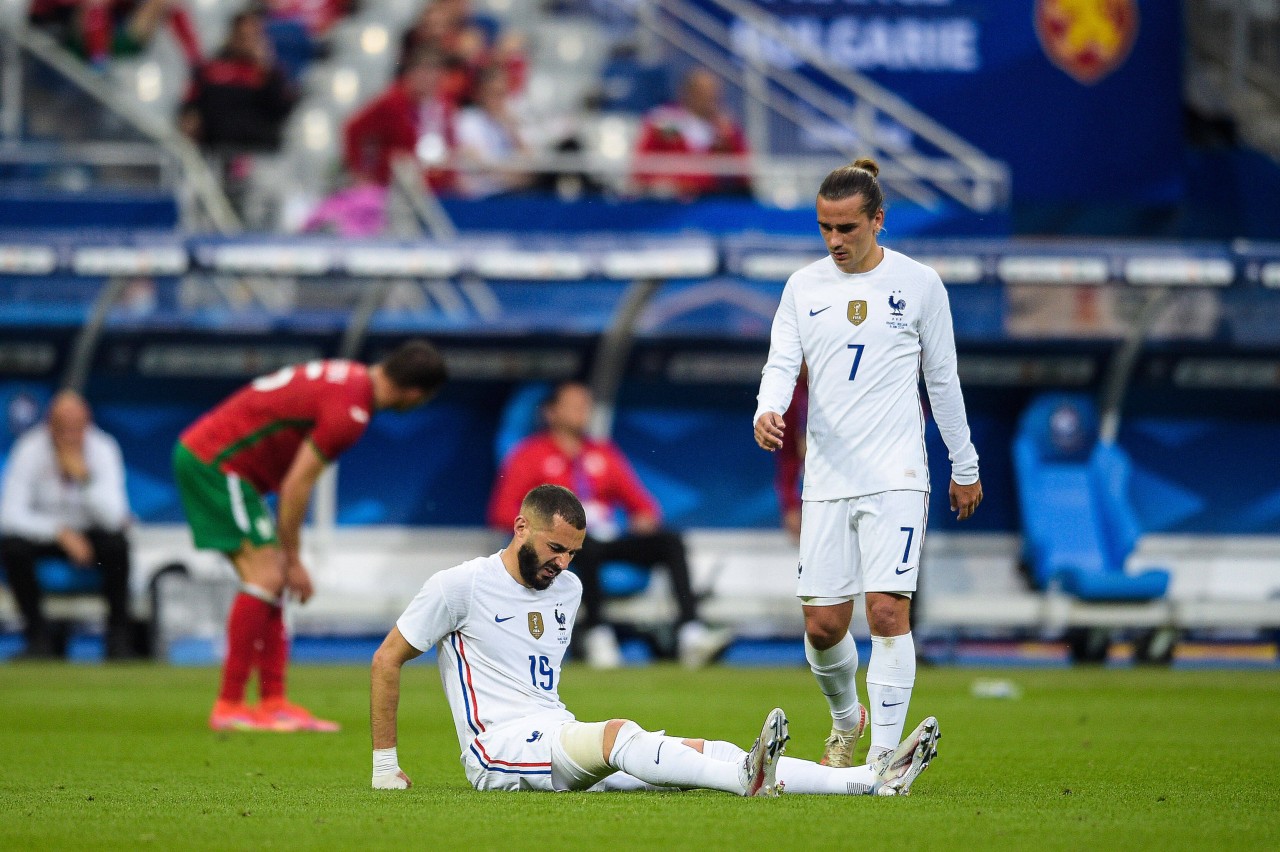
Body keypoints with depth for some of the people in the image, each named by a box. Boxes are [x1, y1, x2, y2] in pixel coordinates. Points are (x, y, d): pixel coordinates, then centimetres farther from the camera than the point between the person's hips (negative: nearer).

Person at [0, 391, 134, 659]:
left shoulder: (103, 449, -19)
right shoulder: (30, 450, -20)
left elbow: (113, 518, -27)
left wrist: (84, 477, -39)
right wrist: (60, 533, -36)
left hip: (91, 532, 0)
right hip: (43, 533, 0)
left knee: (116, 545, -32)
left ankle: (119, 632, -10)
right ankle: (37, 633, -11)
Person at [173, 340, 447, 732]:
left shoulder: (350, 376, 9)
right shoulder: (350, 412, -20)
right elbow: (296, 486, -19)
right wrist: (293, 560, -9)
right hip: (216, 462, -10)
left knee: (272, 580, 9)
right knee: (265, 576, -12)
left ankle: (273, 701, 6)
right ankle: (228, 706, -11)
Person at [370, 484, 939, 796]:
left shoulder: (567, 590, 18)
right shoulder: (461, 587, -4)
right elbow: (386, 661, 0)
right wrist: (385, 765, 0)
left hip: (558, 740, 7)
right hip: (498, 749, -7)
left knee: (706, 751, -12)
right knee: (620, 733, -36)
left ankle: (873, 780, -25)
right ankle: (747, 780, -61)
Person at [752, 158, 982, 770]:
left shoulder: (919, 284, 2)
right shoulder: (803, 287, 8)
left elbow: (942, 380, 9)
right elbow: (782, 363, 2)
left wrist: (965, 468, 13)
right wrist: (769, 411, -21)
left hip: (897, 477, -3)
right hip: (827, 479, 3)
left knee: (888, 611, -14)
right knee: (823, 622, 2)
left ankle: (884, 754, -11)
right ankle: (846, 719, 31)